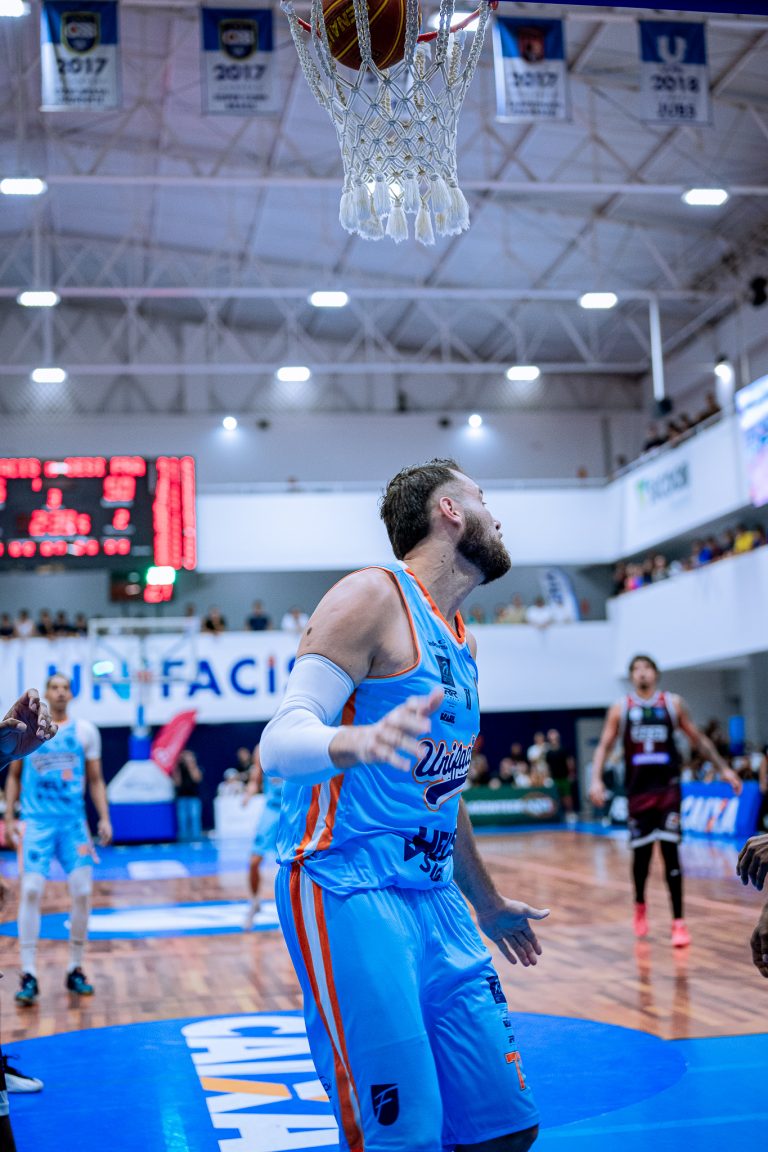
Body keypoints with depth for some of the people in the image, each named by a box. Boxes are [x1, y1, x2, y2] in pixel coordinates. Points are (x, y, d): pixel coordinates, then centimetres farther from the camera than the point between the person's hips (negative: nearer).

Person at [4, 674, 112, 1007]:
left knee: (82, 892, -4)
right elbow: (14, 776, 11)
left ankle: (75, 970, 11)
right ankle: (29, 976, -7)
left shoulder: (85, 731, 6)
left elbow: (95, 780, 10)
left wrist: (104, 818, 0)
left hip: (74, 821, 2)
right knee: (31, 891, -12)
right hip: (36, 821, -1)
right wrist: (9, 819, 4)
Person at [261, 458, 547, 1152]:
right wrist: (359, 742, -39)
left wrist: (486, 901, 35)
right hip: (348, 892, -8)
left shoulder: (457, 637, 18)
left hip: (434, 898, 9)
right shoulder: (375, 598, -9)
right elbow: (281, 743, -18)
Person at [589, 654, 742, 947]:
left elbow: (698, 739, 11)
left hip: (667, 787, -1)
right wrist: (596, 779, -11)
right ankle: (640, 906, 34)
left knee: (670, 852, -9)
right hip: (638, 789, 1)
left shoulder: (673, 703, 4)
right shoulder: (620, 708, 3)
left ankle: (678, 922, -5)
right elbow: (604, 746, 3)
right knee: (641, 853, 6)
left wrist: (723, 768, 6)